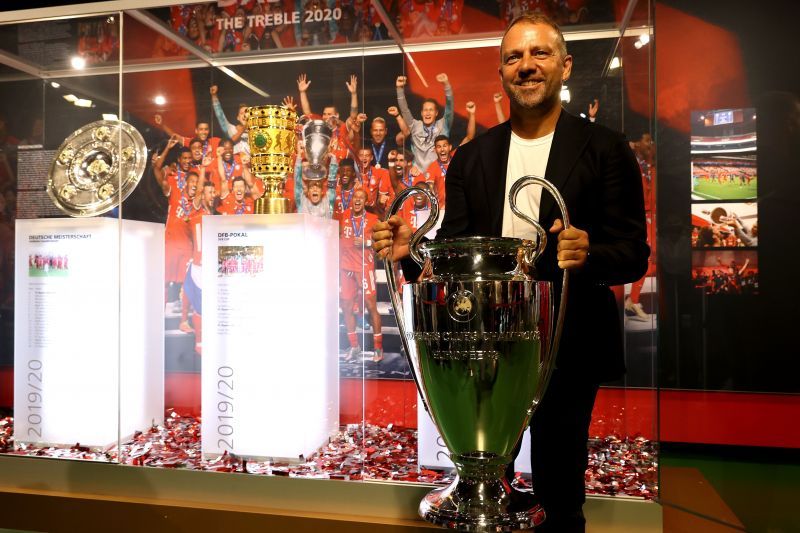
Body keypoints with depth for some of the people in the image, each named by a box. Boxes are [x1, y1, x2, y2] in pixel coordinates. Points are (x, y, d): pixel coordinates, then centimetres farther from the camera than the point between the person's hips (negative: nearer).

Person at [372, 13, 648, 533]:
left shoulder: (605, 149, -1)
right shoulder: (471, 158, 9)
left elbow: (634, 254, -6)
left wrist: (588, 252, -27)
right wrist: (411, 250, -14)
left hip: (567, 350, -2)